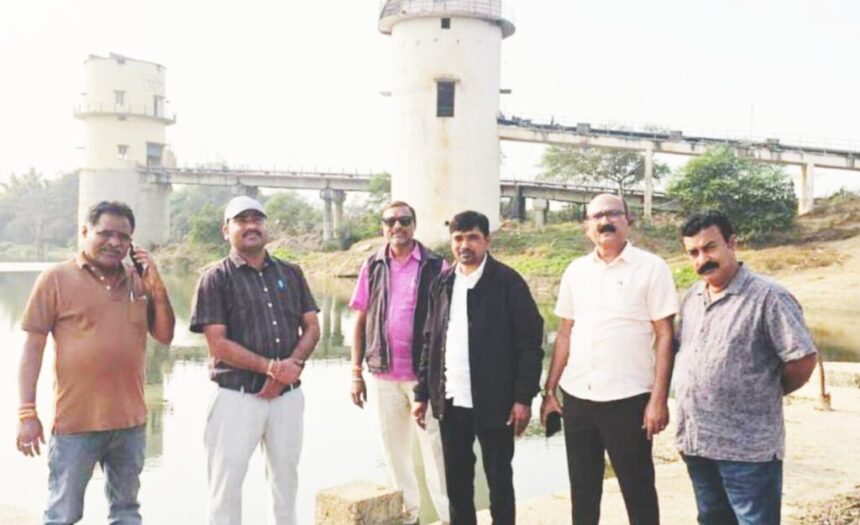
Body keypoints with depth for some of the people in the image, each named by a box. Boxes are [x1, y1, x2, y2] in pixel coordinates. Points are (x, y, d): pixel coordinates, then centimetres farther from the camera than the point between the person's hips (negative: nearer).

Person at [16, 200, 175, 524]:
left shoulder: (139, 281, 7)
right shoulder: (56, 278, -4)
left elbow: (165, 336, 8)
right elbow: (33, 346, -4)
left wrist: (157, 287, -5)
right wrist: (27, 412, -9)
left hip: (131, 421, 4)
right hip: (76, 423, -4)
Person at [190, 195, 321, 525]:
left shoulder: (290, 273, 9)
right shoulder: (216, 278, -5)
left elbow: (312, 327, 7)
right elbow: (218, 344, -12)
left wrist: (293, 365, -11)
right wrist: (271, 367, -17)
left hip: (289, 395, 4)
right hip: (238, 396, -4)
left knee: (286, 479, 16)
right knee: (226, 484, 3)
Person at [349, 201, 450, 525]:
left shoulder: (436, 266, -4)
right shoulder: (373, 267, 5)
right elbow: (360, 320, 7)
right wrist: (356, 373, 4)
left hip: (427, 373, -3)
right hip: (383, 375, 3)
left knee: (435, 447, 4)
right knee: (394, 449, 13)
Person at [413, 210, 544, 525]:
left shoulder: (508, 282, -7)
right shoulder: (442, 283, 8)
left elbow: (530, 343, -9)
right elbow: (430, 342, 11)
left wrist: (524, 397, -13)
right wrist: (422, 393, 8)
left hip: (494, 402, -4)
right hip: (451, 402, 5)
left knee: (499, 481, 9)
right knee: (456, 482, 14)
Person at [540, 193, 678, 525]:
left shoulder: (651, 267, -5)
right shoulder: (575, 271, 7)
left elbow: (664, 335, -7)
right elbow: (565, 334, 11)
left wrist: (659, 398, -13)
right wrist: (549, 392, 8)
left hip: (628, 398, -4)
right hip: (577, 398, 4)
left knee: (638, 490, 8)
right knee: (582, 490, 14)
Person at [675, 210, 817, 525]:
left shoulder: (768, 297, -14)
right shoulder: (691, 298, 9)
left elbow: (803, 358, -15)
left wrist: (766, 394, -1)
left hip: (748, 447, -7)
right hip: (696, 441, 7)